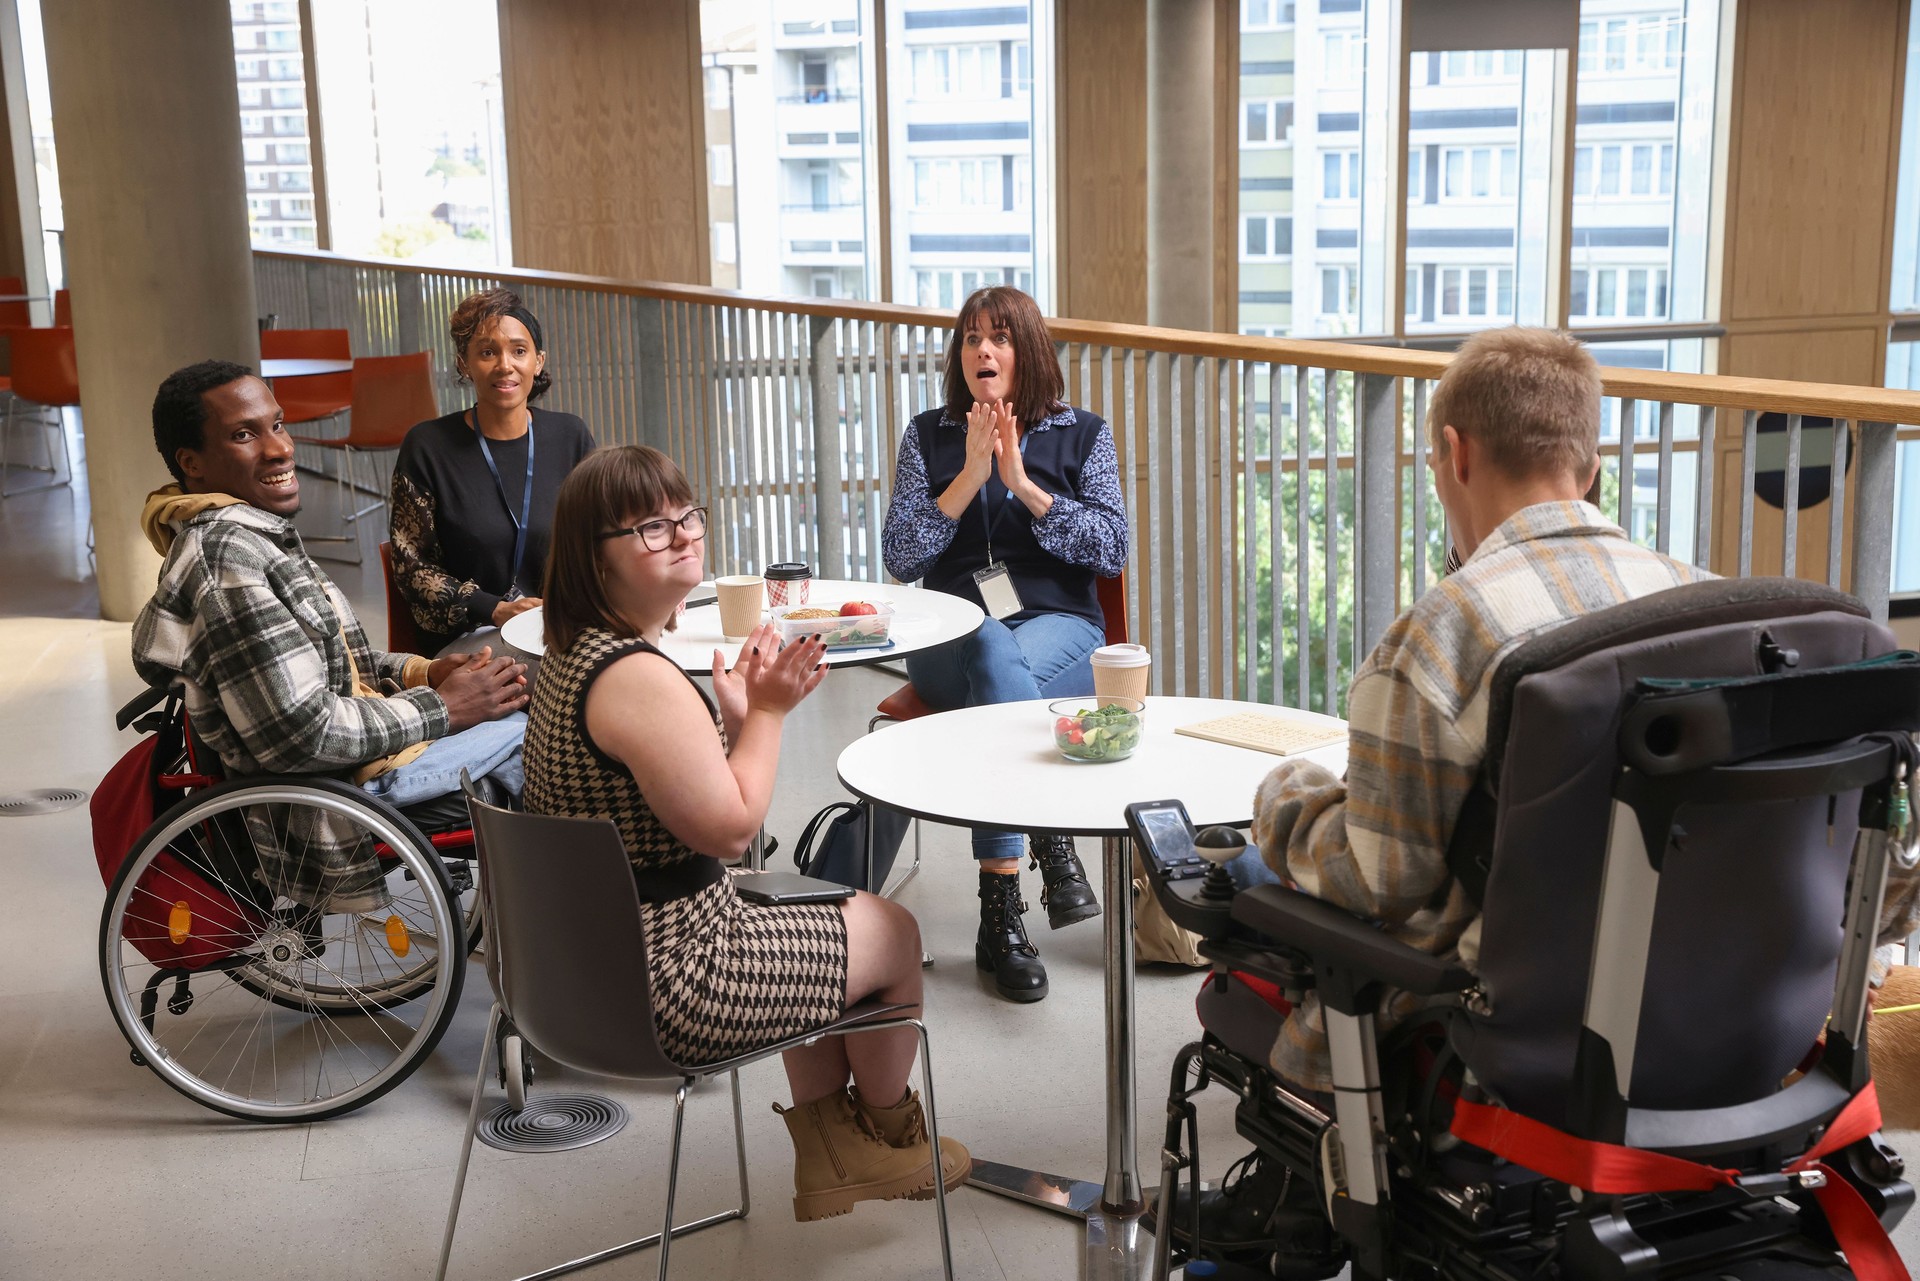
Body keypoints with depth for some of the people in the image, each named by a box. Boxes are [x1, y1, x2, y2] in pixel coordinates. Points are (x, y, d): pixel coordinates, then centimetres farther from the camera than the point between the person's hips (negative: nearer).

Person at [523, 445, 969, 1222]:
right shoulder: (637, 677, -27)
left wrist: (736, 710, 2)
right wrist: (767, 711, -10)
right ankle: (894, 1133, 39)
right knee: (893, 932, 12)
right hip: (665, 995, -10)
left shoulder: (570, 654, 6)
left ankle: (832, 1160, 39)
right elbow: (728, 828, -21)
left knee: (821, 935, 31)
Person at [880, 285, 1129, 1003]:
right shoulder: (928, 437, 14)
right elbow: (900, 558, 3)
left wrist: (1024, 484, -9)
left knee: (995, 689, -36)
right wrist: (971, 476, -7)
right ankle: (1053, 850, -37)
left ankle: (999, 911, -36)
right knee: (996, 655, -37)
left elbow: (1111, 551, 0)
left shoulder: (1082, 435, 12)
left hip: (1058, 626, 0)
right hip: (951, 635, 1)